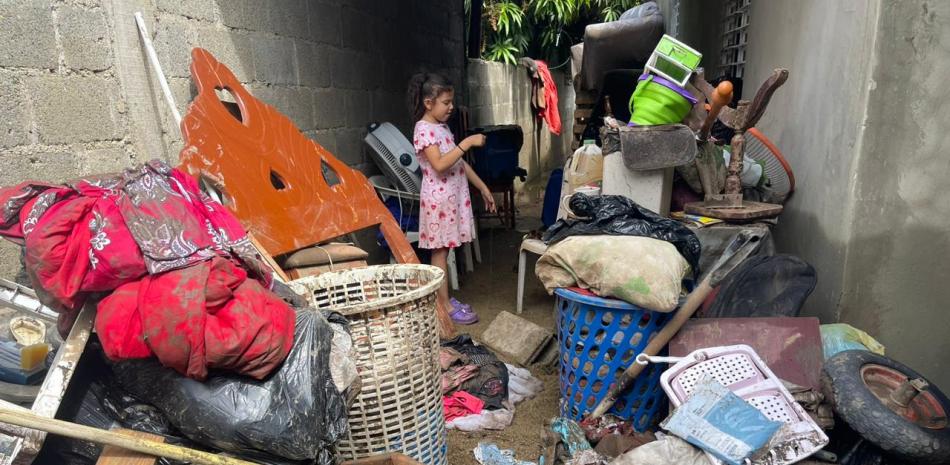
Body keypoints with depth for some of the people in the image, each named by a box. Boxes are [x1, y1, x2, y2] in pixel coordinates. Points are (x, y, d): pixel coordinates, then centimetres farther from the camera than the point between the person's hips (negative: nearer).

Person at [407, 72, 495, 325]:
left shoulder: (442, 127, 14)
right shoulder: (423, 129, -14)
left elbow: (459, 163, 17)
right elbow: (439, 165, -26)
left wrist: (482, 187, 16)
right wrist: (467, 143, -24)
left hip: (453, 197, 8)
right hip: (439, 199, -8)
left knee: (444, 249, 13)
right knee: (440, 251, -1)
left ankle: (444, 298, 22)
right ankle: (444, 305, 7)